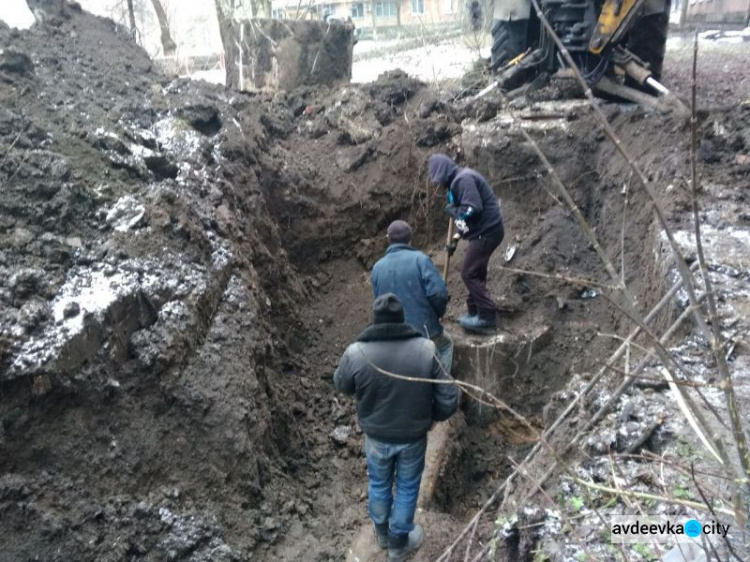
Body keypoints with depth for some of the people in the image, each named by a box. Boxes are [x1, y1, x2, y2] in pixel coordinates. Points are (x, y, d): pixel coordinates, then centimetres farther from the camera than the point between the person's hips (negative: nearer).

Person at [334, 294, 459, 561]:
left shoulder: (355, 353, -23)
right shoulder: (427, 350, -22)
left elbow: (341, 385, -2)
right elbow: (449, 400, -16)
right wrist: (432, 417, 4)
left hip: (376, 437, 1)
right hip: (413, 436, 0)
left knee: (379, 485, 27)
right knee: (407, 489, 23)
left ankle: (383, 534, 51)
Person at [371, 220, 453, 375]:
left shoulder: (377, 268, 3)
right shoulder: (419, 259, -12)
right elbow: (438, 292, -19)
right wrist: (439, 312, 1)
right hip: (424, 329, -3)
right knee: (446, 344, 28)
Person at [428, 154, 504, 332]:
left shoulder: (463, 179, -17)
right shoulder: (459, 180, 16)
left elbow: (472, 209, -27)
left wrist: (452, 210, -10)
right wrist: (456, 237, 20)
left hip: (487, 231, -10)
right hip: (485, 230, 10)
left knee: (469, 273, -6)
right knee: (475, 273, 16)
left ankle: (487, 317, -2)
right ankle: (475, 312, 25)